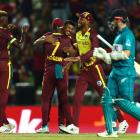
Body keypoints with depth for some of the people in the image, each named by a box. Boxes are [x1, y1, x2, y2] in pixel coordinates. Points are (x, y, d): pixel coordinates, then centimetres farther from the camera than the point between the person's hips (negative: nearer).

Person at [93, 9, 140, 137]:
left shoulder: (128, 34, -11)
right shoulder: (118, 35, 18)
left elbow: (126, 54, -22)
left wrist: (108, 55, -14)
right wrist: (103, 55, 10)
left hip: (126, 73, -10)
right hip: (115, 72, 10)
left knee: (125, 103, -12)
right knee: (107, 99, 5)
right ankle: (111, 130, 9)